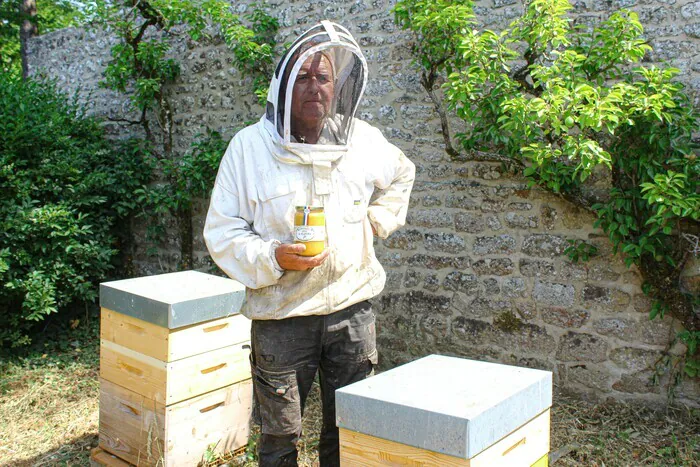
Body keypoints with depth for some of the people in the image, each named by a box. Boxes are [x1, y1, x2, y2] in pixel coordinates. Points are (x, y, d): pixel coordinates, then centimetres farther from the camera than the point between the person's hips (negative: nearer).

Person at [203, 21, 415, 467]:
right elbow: (222, 230, -6)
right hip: (281, 315, -2)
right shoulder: (250, 146, -6)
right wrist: (273, 257, -21)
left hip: (352, 308, 3)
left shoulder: (363, 139, 2)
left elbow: (402, 174, 24)